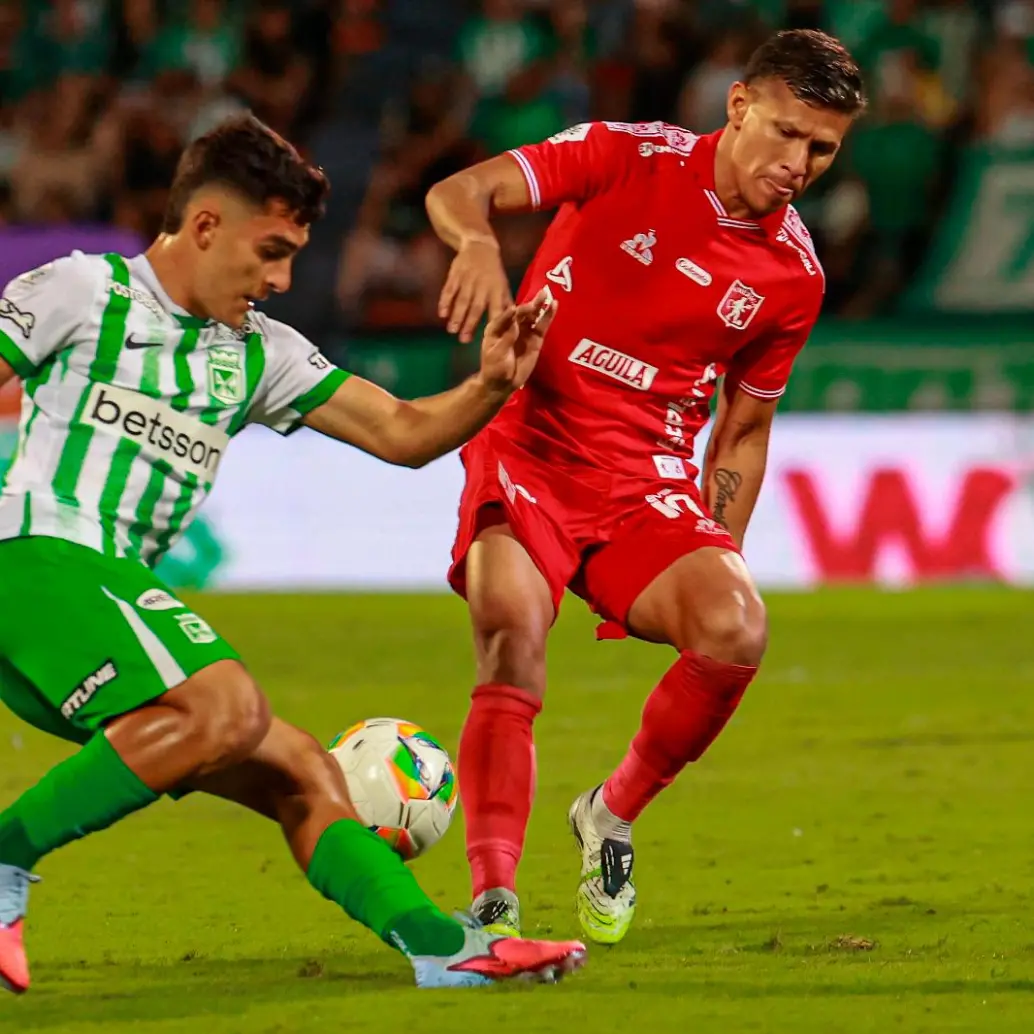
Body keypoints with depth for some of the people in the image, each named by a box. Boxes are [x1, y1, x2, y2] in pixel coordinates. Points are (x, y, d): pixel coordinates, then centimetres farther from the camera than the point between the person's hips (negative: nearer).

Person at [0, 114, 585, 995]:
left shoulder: (259, 353, 21)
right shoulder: (81, 291, 2)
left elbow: (402, 434, 18)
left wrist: (491, 389, -1)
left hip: (115, 595, 8)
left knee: (298, 772, 0)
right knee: (227, 707, -29)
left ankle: (441, 947, -5)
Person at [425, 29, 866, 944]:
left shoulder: (794, 276, 6)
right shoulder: (631, 158, -5)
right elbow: (457, 191, -12)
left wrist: (717, 557, 6)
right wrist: (478, 243, -35)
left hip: (648, 487, 3)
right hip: (527, 450, -3)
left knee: (737, 631, -23)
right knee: (513, 634, -28)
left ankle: (613, 818, 3)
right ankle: (493, 902, -25)